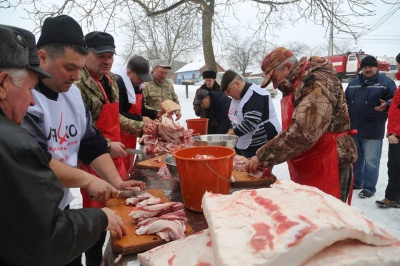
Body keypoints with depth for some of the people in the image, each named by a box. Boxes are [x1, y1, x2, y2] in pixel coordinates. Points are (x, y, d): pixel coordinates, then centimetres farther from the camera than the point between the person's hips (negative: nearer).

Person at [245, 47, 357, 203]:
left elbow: (302, 132, -28)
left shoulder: (317, 82, -17)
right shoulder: (296, 85, 13)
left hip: (328, 167, -8)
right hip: (307, 170, 9)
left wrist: (262, 157, -22)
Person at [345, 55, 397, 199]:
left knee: (370, 160, -1)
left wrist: (386, 105, -24)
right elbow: (346, 101, 18)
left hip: (373, 130, -5)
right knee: (355, 158, 17)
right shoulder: (353, 83, 13)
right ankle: (355, 182, 32)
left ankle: (369, 187, 10)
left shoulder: (385, 82, 0)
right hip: (353, 128, 5)